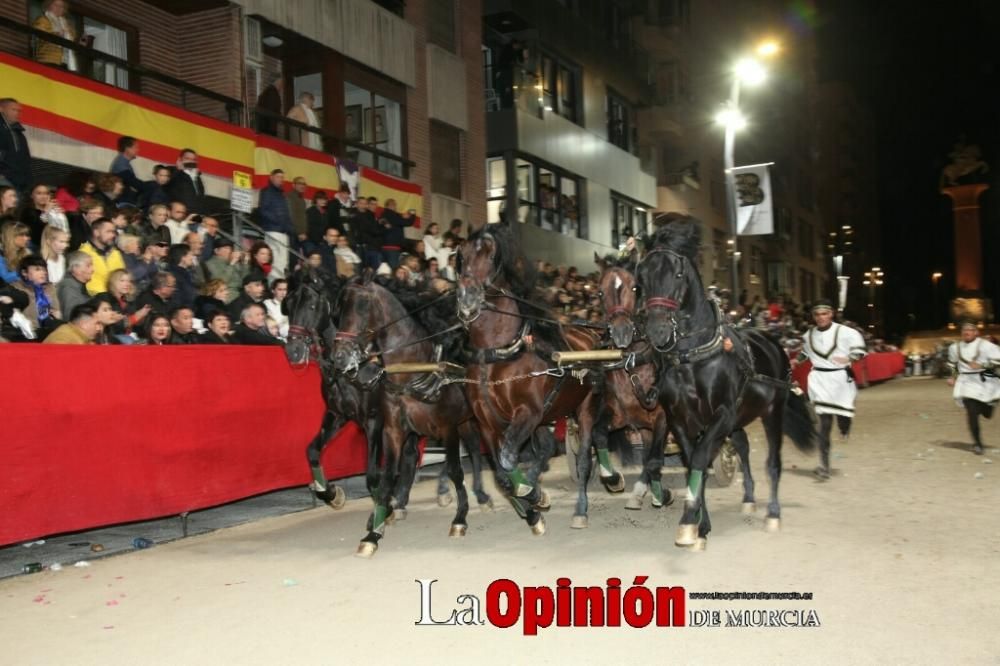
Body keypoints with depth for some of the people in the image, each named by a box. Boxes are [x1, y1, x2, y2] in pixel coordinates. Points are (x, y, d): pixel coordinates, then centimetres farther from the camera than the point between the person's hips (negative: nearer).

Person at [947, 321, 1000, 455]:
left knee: (987, 414, 9)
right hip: (967, 382, 2)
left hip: (986, 382, -1)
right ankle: (977, 443, 1)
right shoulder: (955, 347, 5)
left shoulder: (985, 345, -11)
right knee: (972, 412, -12)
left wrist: (982, 364, -26)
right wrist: (952, 376, 17)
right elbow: (953, 363, 24)